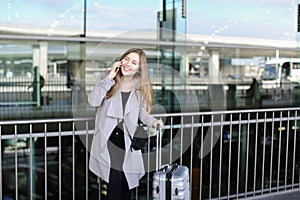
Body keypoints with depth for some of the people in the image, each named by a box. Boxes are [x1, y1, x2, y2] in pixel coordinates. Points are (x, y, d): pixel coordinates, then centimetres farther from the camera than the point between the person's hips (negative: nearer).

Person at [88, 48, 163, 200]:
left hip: (127, 140, 3)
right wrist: (108, 78, -16)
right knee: (115, 180, -16)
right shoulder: (106, 78, -1)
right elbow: (93, 102, -14)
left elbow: (141, 112, 10)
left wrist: (152, 121, -10)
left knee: (127, 182, 8)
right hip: (108, 138, -2)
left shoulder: (141, 88, 3)